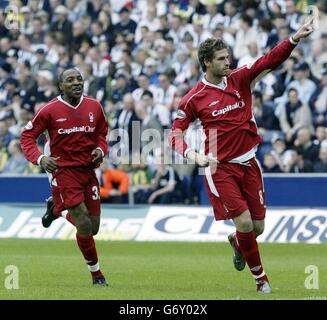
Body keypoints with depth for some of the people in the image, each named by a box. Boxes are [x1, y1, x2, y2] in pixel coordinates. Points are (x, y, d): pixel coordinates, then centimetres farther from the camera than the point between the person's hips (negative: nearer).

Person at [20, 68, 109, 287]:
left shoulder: (94, 107, 3)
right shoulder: (50, 110, -9)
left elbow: (102, 133, 20)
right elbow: (27, 136, -1)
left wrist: (101, 150, -2)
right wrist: (40, 158, -17)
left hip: (88, 170, 5)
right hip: (64, 171, -5)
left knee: (93, 228, 8)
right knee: (84, 225, -15)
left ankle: (56, 207, 36)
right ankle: (96, 274, 9)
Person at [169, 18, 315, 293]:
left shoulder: (239, 79, 1)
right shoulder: (194, 98, -7)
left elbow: (269, 61, -11)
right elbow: (176, 133, -5)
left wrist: (295, 39, -26)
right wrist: (194, 155, -24)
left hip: (248, 164, 4)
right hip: (220, 168, -4)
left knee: (257, 227, 6)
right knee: (244, 222, -12)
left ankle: (236, 242, 43)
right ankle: (260, 278, 8)